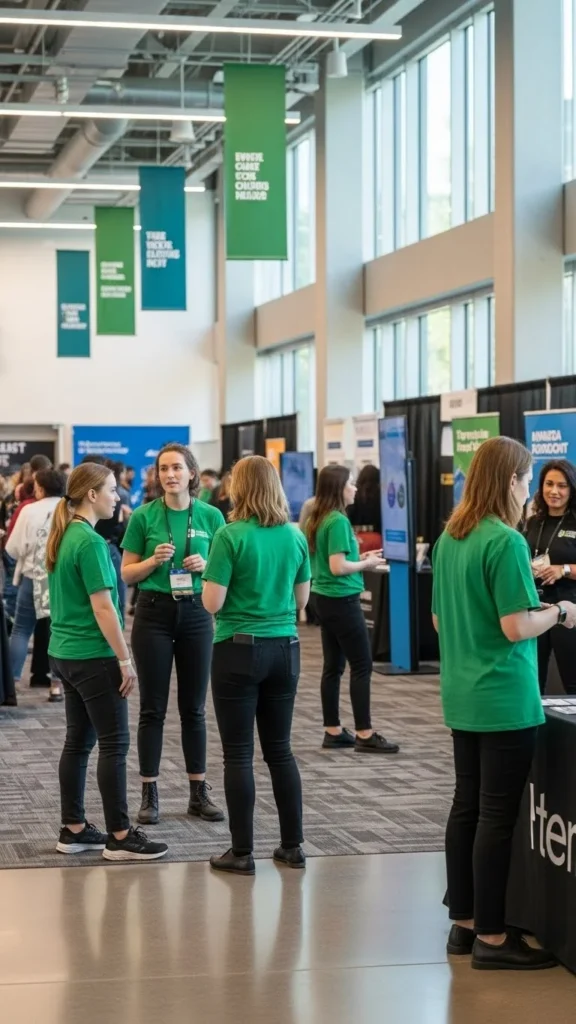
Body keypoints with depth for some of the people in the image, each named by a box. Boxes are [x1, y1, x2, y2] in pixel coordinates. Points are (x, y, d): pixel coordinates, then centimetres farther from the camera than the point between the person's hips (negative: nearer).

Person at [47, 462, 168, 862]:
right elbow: (103, 607, -20)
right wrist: (125, 659, -15)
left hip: (65, 652, 9)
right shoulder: (90, 542, -18)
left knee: (78, 740, 12)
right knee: (114, 743, -3)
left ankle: (74, 829, 17)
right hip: (94, 656, -9)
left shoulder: (63, 537, 9)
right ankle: (120, 836, 0)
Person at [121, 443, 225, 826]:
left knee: (194, 707, 8)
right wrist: (154, 560, -17)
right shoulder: (144, 517, -3)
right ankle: (150, 794, 9)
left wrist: (205, 565, -13)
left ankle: (200, 793, 16)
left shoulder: (211, 516, 1)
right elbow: (127, 573, 1)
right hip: (154, 613, -1)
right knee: (154, 708, 3)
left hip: (196, 613, 1)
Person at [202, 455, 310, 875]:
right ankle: (293, 845, 18)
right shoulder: (295, 537, 3)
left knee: (239, 753, 2)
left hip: (239, 650, -5)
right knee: (280, 749, 15)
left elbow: (212, 603, -14)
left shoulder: (231, 536, -13)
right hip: (285, 649, 5)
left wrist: (210, 576, 4)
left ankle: (242, 852, 5)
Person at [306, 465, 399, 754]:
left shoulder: (319, 520, 9)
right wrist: (366, 564, -9)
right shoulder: (338, 521, -18)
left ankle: (333, 732, 14)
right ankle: (365, 735, -1)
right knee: (362, 666, -3)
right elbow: (337, 567, -23)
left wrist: (359, 557, 11)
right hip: (342, 601, -9)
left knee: (333, 666, 11)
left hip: (325, 599, 9)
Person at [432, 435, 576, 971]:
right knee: (497, 816, -1)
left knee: (466, 807, 14)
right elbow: (517, 627, -20)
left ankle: (463, 923, 22)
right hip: (504, 699, -8)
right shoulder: (506, 542, -18)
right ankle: (491, 938, 5)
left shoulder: (448, 539, 7)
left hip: (461, 696, 8)